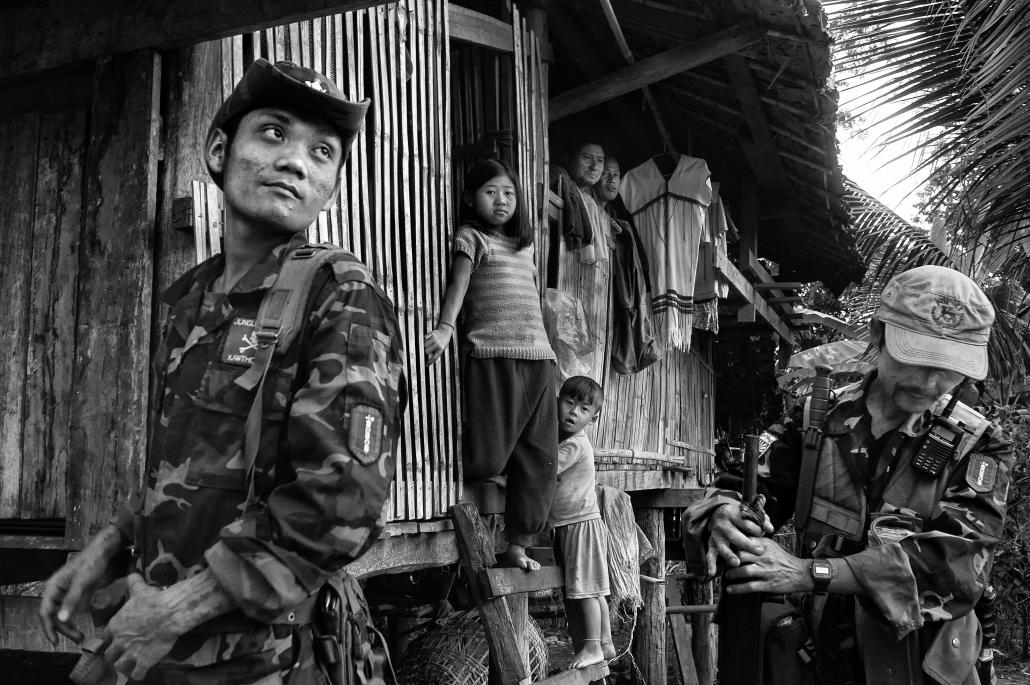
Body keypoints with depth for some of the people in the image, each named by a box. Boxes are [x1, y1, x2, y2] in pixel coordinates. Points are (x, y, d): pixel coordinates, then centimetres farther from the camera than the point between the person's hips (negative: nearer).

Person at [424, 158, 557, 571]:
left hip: (538, 356, 6)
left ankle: (518, 543, 14)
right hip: (491, 354, -6)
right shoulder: (470, 236, 6)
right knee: (489, 458, -13)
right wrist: (446, 328, -25)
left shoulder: (525, 243, 24)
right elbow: (459, 281, -10)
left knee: (538, 458, 4)